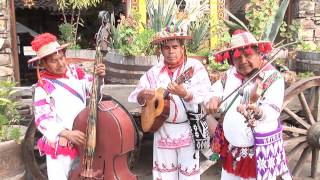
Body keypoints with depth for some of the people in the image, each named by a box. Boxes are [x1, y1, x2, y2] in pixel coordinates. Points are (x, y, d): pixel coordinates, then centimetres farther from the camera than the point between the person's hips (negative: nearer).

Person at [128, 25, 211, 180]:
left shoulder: (194, 66, -5)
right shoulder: (154, 72, 5)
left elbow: (204, 95, -16)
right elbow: (136, 98, 7)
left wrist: (184, 93, -34)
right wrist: (143, 94, -16)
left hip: (187, 129, -3)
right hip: (162, 129, 3)